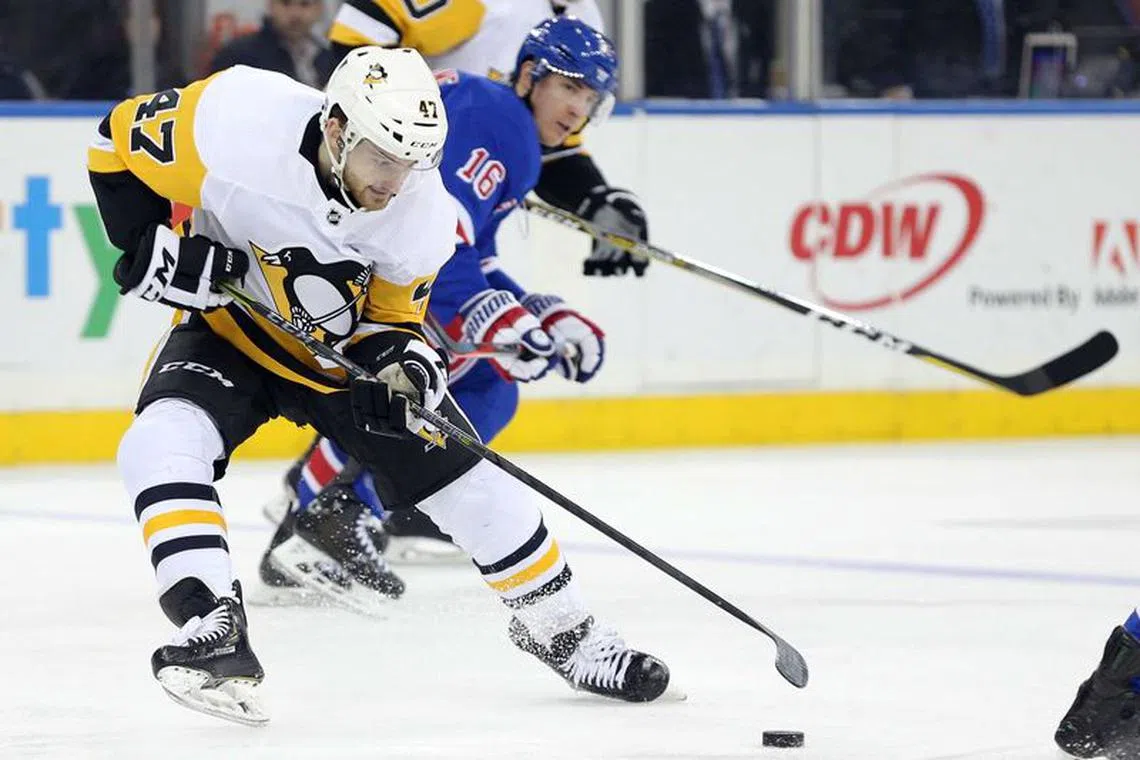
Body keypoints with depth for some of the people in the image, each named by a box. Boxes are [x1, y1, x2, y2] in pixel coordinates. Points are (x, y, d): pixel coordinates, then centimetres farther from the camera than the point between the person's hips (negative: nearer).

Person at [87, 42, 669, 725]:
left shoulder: (425, 216, -21)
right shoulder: (236, 124, -33)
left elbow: (390, 316, -5)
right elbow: (120, 139, -16)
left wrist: (403, 362, -26)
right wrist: (149, 243, -25)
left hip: (345, 348, 2)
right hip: (228, 330, -2)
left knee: (470, 483, -1)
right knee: (162, 444, -31)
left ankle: (558, 626, 20)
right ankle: (212, 624, -31)